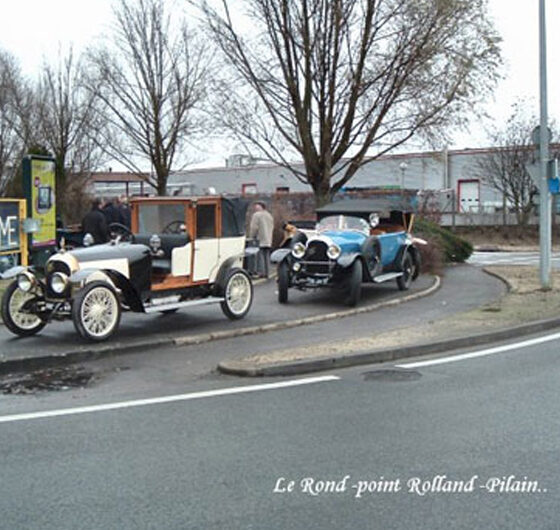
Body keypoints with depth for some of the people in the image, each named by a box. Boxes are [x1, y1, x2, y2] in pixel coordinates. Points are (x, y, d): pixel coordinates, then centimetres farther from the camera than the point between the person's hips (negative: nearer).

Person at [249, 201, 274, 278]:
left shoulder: (257, 215, -6)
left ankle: (260, 272, -12)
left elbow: (254, 228, -12)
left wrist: (251, 237, -3)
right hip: (268, 241, 7)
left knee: (260, 256, -8)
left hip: (259, 240, -7)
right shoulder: (270, 216, 19)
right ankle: (266, 273, 7)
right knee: (266, 257, 8)